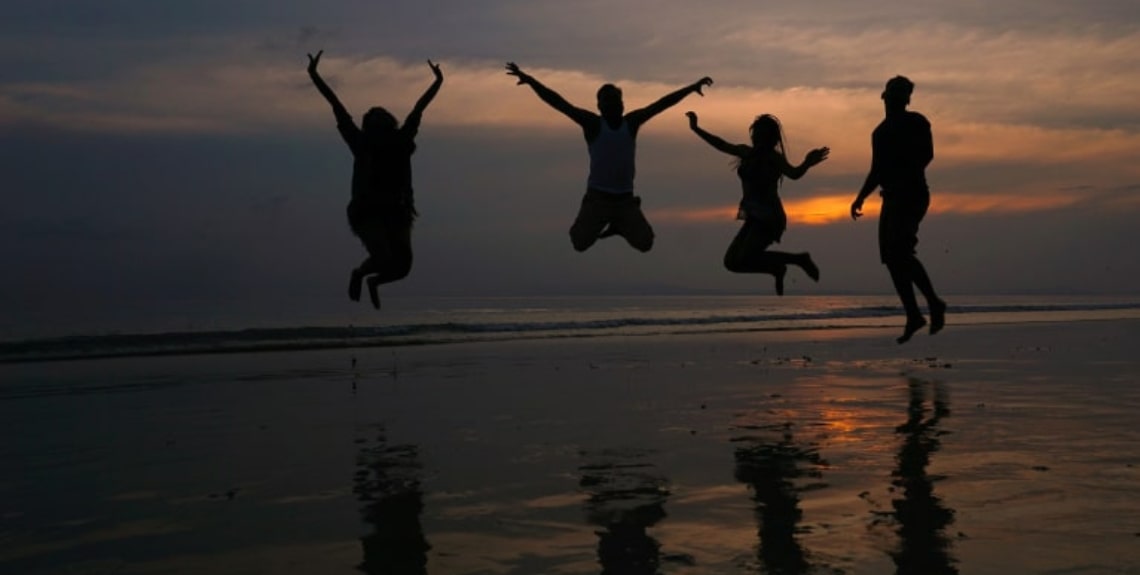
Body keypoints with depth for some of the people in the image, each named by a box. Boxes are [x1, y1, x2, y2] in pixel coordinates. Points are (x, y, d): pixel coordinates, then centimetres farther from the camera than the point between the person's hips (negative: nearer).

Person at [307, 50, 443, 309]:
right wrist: (314, 76, 0)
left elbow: (418, 110, 16)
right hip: (367, 212, -4)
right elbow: (337, 107, 1)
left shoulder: (401, 142, 9)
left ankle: (374, 281, 31)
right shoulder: (362, 143, 2)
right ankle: (359, 273, 16)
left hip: (395, 211, 4)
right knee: (384, 259, -21)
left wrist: (438, 82, 22)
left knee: (403, 266, -4)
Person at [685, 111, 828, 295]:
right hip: (754, 218, 8)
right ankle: (776, 268, 18)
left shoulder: (773, 157, -11)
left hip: (769, 218, -8)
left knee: (744, 259, -23)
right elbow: (722, 145, 24)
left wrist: (807, 164, -50)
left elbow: (793, 173, -29)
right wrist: (696, 129, 30)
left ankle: (797, 259, -6)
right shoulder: (747, 152, 10)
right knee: (731, 261, 4)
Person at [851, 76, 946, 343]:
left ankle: (934, 302, -8)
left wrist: (904, 179, -25)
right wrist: (860, 198, 21)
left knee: (899, 251, -22)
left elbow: (926, 155, -13)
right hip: (892, 198, 8)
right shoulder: (881, 131, 21)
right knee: (891, 257, 2)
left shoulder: (915, 122, 0)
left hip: (912, 195, -8)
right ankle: (913, 316, 7)